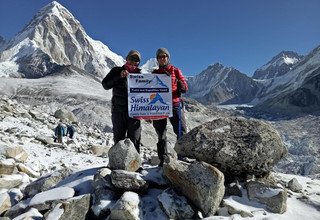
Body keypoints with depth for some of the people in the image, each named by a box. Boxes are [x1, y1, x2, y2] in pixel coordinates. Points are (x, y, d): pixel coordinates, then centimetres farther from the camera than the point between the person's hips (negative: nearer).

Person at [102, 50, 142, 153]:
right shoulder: (117, 71, 11)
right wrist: (119, 77, -13)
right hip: (118, 110, 0)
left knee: (134, 140, -1)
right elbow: (105, 85, 0)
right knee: (119, 139, 4)